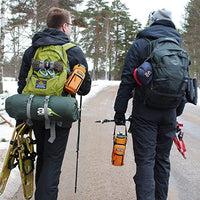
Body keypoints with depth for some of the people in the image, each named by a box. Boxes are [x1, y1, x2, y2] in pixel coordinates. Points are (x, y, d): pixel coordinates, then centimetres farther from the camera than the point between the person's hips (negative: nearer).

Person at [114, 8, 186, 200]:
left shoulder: (140, 44, -3)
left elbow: (127, 81, -7)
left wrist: (120, 110, -1)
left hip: (145, 112, -4)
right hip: (169, 113, 4)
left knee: (145, 160, -2)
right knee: (163, 159, 14)